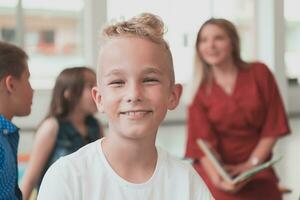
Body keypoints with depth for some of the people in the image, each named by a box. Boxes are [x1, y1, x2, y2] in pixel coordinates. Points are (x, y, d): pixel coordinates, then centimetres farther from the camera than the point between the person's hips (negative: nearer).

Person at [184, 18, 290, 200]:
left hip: (257, 171, 1)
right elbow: (203, 141, -10)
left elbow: (273, 124, 0)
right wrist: (217, 178, -26)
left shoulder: (259, 73, 1)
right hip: (218, 170, 0)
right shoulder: (201, 92, -1)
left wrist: (252, 164, -8)